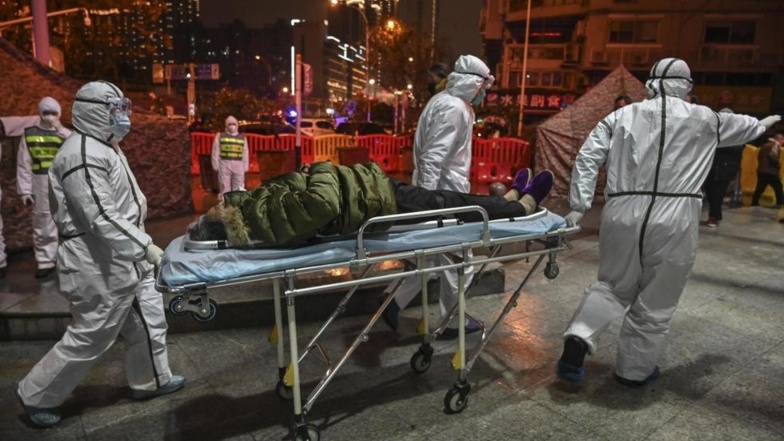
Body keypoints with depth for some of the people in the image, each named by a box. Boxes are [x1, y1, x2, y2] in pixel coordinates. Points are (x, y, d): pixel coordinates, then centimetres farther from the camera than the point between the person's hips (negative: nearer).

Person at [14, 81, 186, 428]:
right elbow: (101, 218, -28)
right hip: (101, 267, -10)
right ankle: (36, 395, 23)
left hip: (126, 260, 10)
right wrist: (146, 246, -27)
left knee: (149, 321, 16)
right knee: (89, 337, 2)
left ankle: (150, 381, 33)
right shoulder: (82, 155, -20)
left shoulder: (105, 148, 14)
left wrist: (140, 248, 21)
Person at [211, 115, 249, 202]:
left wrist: (245, 167, 7)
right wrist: (216, 166, -2)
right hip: (224, 165, -2)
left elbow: (245, 154, 13)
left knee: (239, 189, 3)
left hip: (238, 166, 2)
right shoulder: (220, 136, 9)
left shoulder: (243, 138, 14)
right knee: (224, 188, -2)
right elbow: (216, 152, 6)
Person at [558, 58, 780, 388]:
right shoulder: (705, 119, 11)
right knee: (655, 302, 12)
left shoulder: (622, 115, 10)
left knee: (613, 286, 18)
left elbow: (588, 157, 2)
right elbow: (742, 127, 32)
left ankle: (579, 337, -2)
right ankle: (634, 369, 24)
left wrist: (579, 206, 5)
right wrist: (764, 123, 54)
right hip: (673, 219, -1)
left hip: (622, 214, 2)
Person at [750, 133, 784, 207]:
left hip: (761, 170, 8)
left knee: (759, 189, 9)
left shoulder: (764, 145, 19)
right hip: (771, 172, -8)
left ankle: (754, 204, 8)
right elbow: (773, 157, -19)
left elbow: (759, 156, 19)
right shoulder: (776, 145, -6)